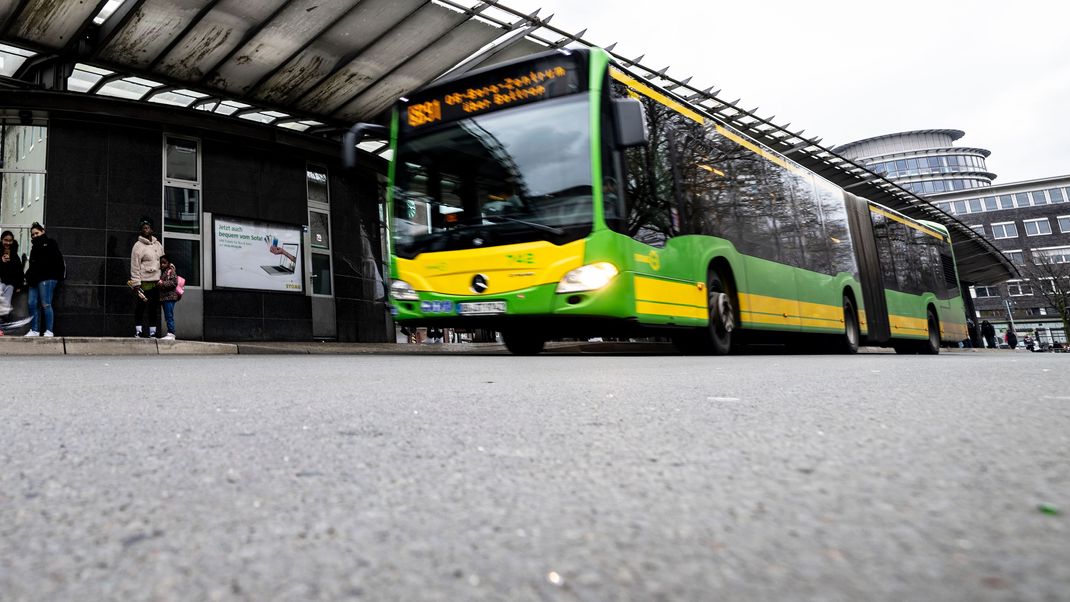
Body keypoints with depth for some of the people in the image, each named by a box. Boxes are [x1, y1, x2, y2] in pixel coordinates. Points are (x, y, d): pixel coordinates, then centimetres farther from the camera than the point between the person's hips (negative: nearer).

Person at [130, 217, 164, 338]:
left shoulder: (158, 244, 14)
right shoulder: (138, 246, -5)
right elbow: (135, 266, -9)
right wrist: (136, 283, -14)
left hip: (157, 282, 6)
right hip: (144, 282, -5)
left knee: (154, 308, 8)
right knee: (140, 306, -2)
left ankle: (153, 332, 13)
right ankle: (138, 330, 5)